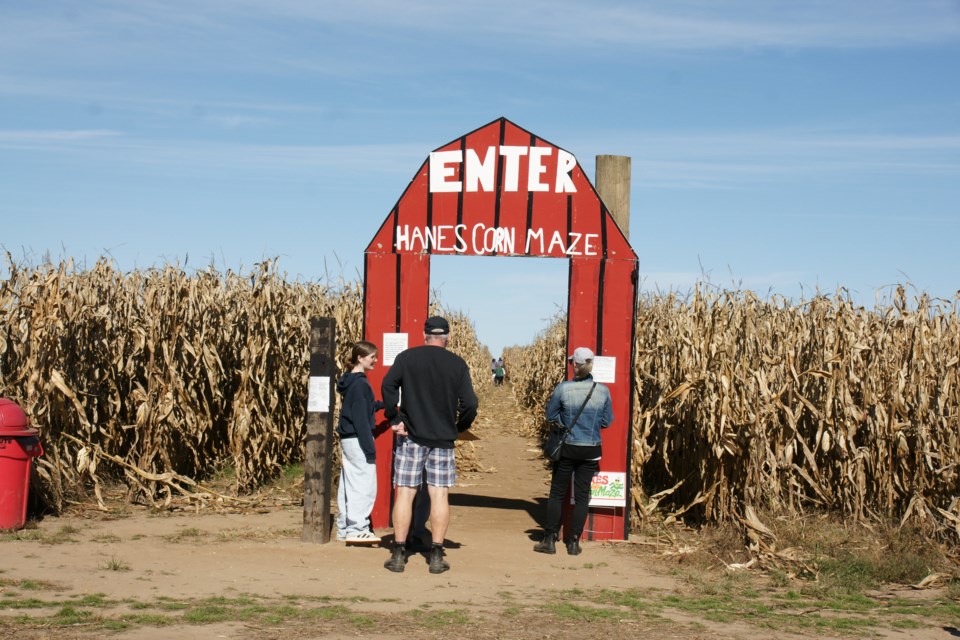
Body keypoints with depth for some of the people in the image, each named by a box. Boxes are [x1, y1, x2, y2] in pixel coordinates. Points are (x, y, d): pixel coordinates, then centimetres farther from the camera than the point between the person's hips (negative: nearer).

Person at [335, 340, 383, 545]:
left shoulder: (349, 381, 14)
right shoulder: (360, 383, -15)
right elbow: (360, 417, -18)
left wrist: (378, 405, 10)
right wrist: (369, 447, -18)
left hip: (347, 438, 10)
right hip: (357, 439, -10)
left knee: (348, 485, 13)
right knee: (365, 485, -6)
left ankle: (344, 528, 19)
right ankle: (357, 529, -5)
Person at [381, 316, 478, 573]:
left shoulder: (407, 357, 0)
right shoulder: (457, 364, 1)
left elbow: (388, 386, -12)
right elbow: (470, 403, -4)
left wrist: (394, 419, -5)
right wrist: (459, 427, 12)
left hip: (411, 436, 0)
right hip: (443, 438, 0)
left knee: (405, 492, 4)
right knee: (439, 495, 4)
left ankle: (398, 554, 4)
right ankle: (436, 556, 5)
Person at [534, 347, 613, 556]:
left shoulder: (563, 388, -11)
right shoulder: (603, 390, -5)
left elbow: (551, 415, -2)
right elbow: (607, 421, 3)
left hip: (567, 448, -1)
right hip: (591, 450, 2)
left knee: (557, 493, 9)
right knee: (582, 496, 9)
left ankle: (549, 540, 10)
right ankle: (573, 542, 11)